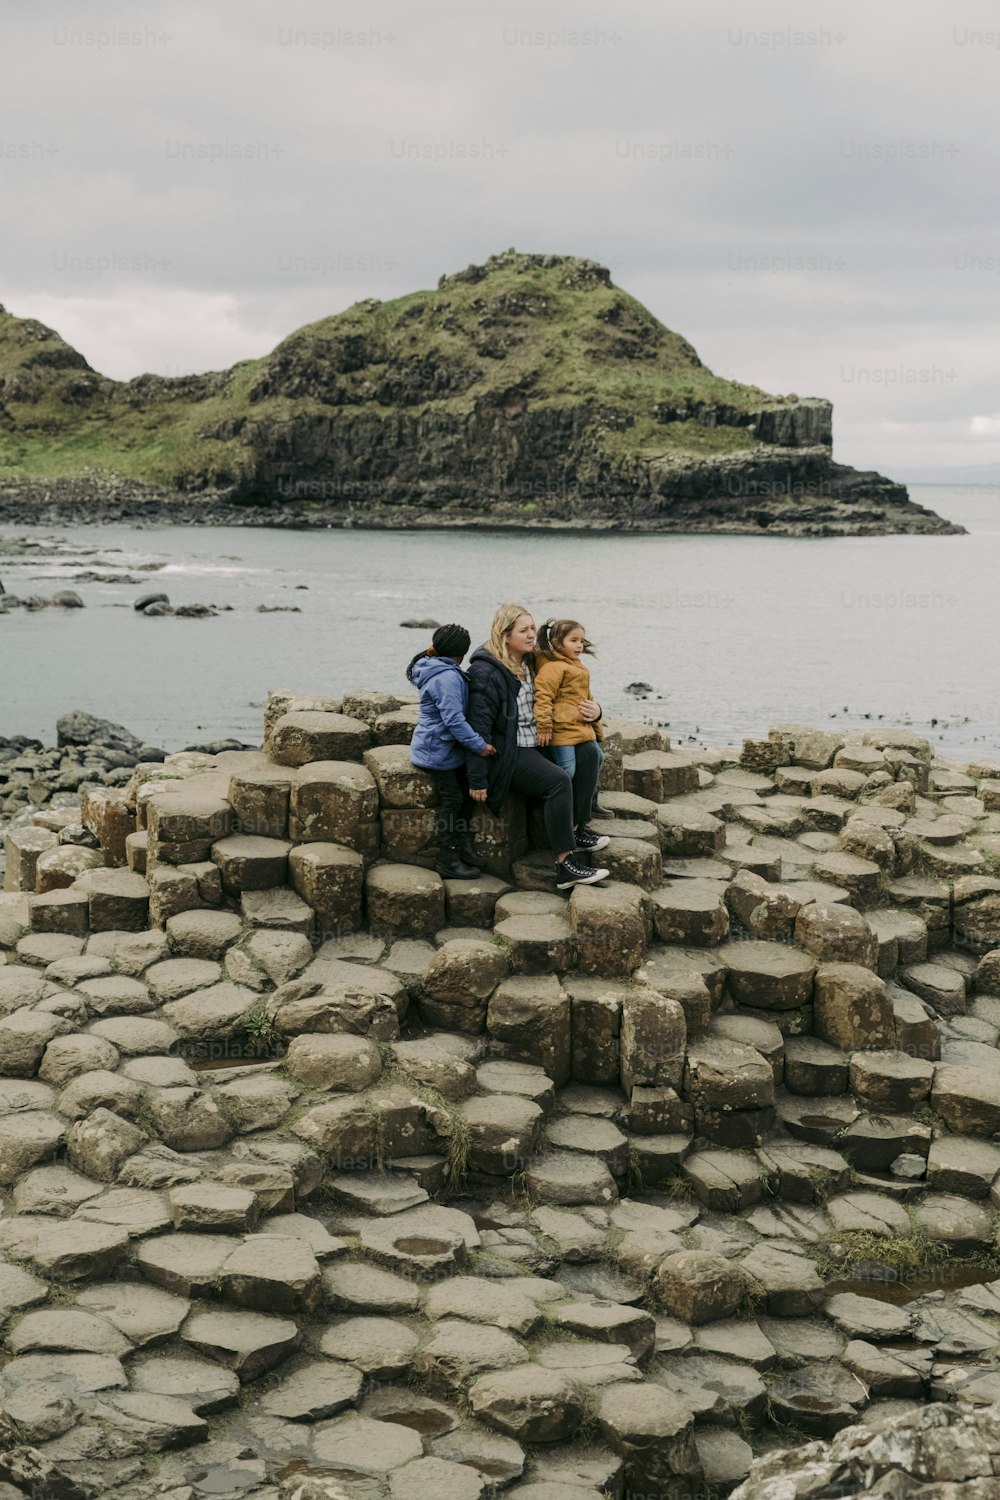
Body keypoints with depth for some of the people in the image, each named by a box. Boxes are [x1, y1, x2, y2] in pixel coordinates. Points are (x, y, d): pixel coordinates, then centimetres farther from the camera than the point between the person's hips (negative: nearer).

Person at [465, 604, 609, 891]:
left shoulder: (529, 664, 13)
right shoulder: (486, 672, -15)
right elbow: (479, 726, -18)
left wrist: (591, 711, 4)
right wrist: (477, 779, -20)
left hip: (533, 746, 10)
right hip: (506, 755, -9)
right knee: (558, 781, -27)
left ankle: (575, 828, 5)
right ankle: (566, 865, -25)